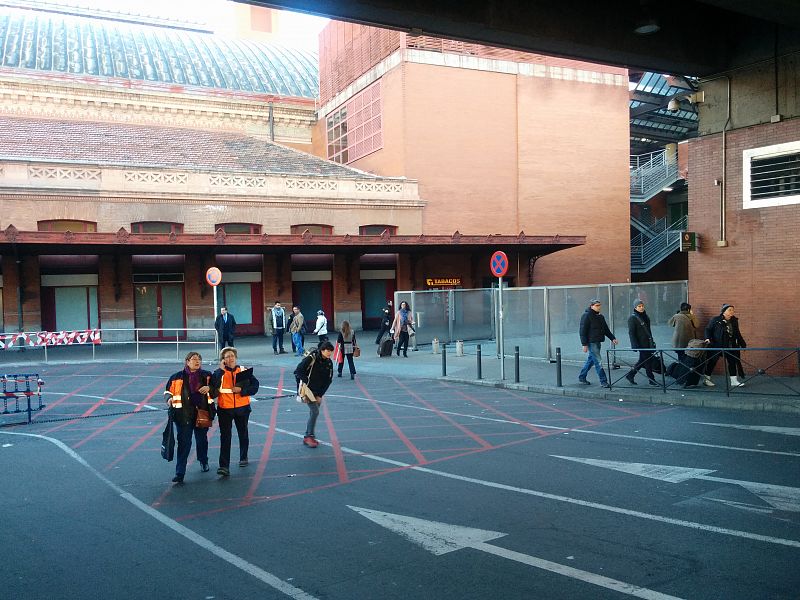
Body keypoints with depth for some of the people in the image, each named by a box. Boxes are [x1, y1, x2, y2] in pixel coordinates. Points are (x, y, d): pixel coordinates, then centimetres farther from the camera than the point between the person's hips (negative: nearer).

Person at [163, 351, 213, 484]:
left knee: (202, 439, 16)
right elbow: (168, 391, 10)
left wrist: (209, 388, -9)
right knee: (184, 442, -5)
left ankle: (203, 461, 42)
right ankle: (180, 473, -3)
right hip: (183, 415, -2)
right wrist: (169, 399, -11)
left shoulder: (206, 376, 5)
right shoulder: (177, 377, 1)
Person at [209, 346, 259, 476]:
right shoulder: (219, 373, -2)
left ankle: (243, 458, 39)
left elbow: (255, 386, -1)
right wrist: (221, 370, -21)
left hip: (242, 408, 2)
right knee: (225, 437, -8)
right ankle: (224, 466, -11)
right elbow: (213, 386, -19)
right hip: (225, 409, -2)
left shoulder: (244, 371, 2)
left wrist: (242, 390, -14)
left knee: (243, 434, 18)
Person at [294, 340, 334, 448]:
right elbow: (298, 371, -16)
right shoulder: (311, 358, -18)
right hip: (308, 390, -6)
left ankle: (307, 437, 20)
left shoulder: (329, 363, 1)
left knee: (313, 413, 9)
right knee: (315, 411, -14)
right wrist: (305, 385, -16)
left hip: (318, 392, 6)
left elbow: (328, 380, 4)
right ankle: (310, 436, -5)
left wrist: (320, 395, -3)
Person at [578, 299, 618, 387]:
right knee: (598, 362, -10)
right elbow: (582, 331, -12)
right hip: (591, 343, -8)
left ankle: (582, 377, 28)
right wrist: (584, 344, -17)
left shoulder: (600, 317, 16)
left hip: (597, 342, 8)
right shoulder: (586, 316, -10)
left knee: (591, 360, 15)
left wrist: (612, 338, 8)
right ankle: (603, 381, -8)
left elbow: (606, 329, 22)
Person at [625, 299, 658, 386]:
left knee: (643, 361, 11)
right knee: (647, 361, -5)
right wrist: (635, 345, -19)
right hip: (641, 344, -8)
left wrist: (652, 341, 21)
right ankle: (651, 380, 4)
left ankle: (630, 375, 23)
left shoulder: (645, 316, 15)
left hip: (648, 343, 8)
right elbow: (631, 333, -13)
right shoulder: (632, 318, -10)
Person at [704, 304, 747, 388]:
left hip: (730, 347, 5)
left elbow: (737, 334, 17)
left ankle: (734, 381, 12)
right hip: (717, 346, -5)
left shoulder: (734, 321, 9)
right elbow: (708, 329, -2)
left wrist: (742, 343, 17)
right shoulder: (715, 320, -7)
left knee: (732, 362, 4)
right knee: (712, 362, 3)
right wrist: (708, 338, -17)